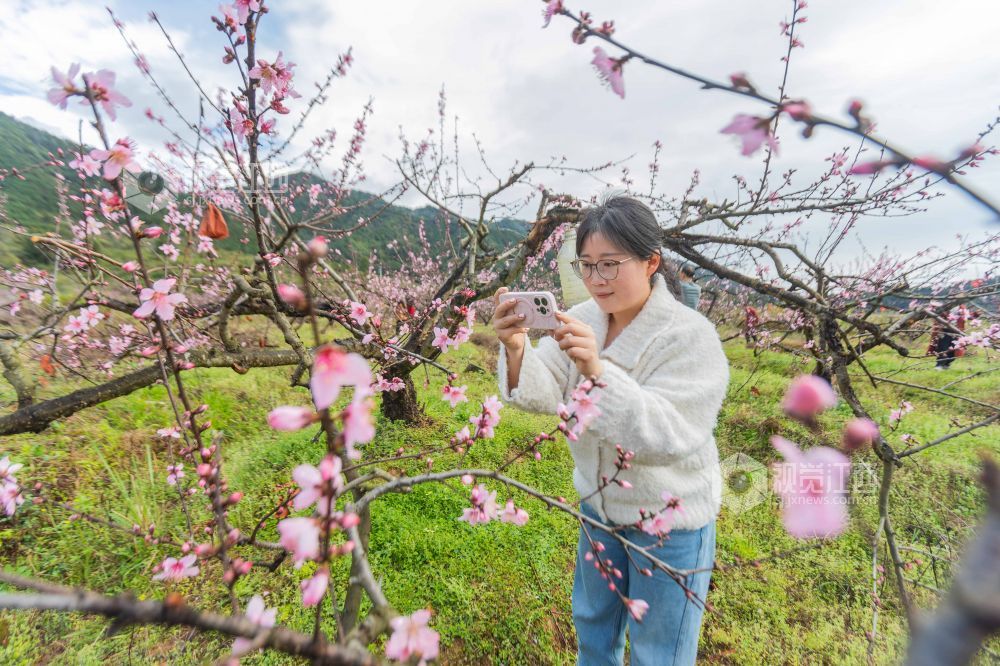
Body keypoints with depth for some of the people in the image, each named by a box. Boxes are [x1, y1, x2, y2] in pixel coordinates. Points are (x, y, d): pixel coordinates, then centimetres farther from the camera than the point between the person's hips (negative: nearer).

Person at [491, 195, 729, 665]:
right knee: (592, 627, 30)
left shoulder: (691, 336, -24)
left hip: (669, 523, -5)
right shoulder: (585, 317, -8)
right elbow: (545, 395, -14)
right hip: (599, 505, 5)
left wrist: (597, 370, -47)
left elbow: (665, 436, -34)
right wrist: (516, 349, -34)